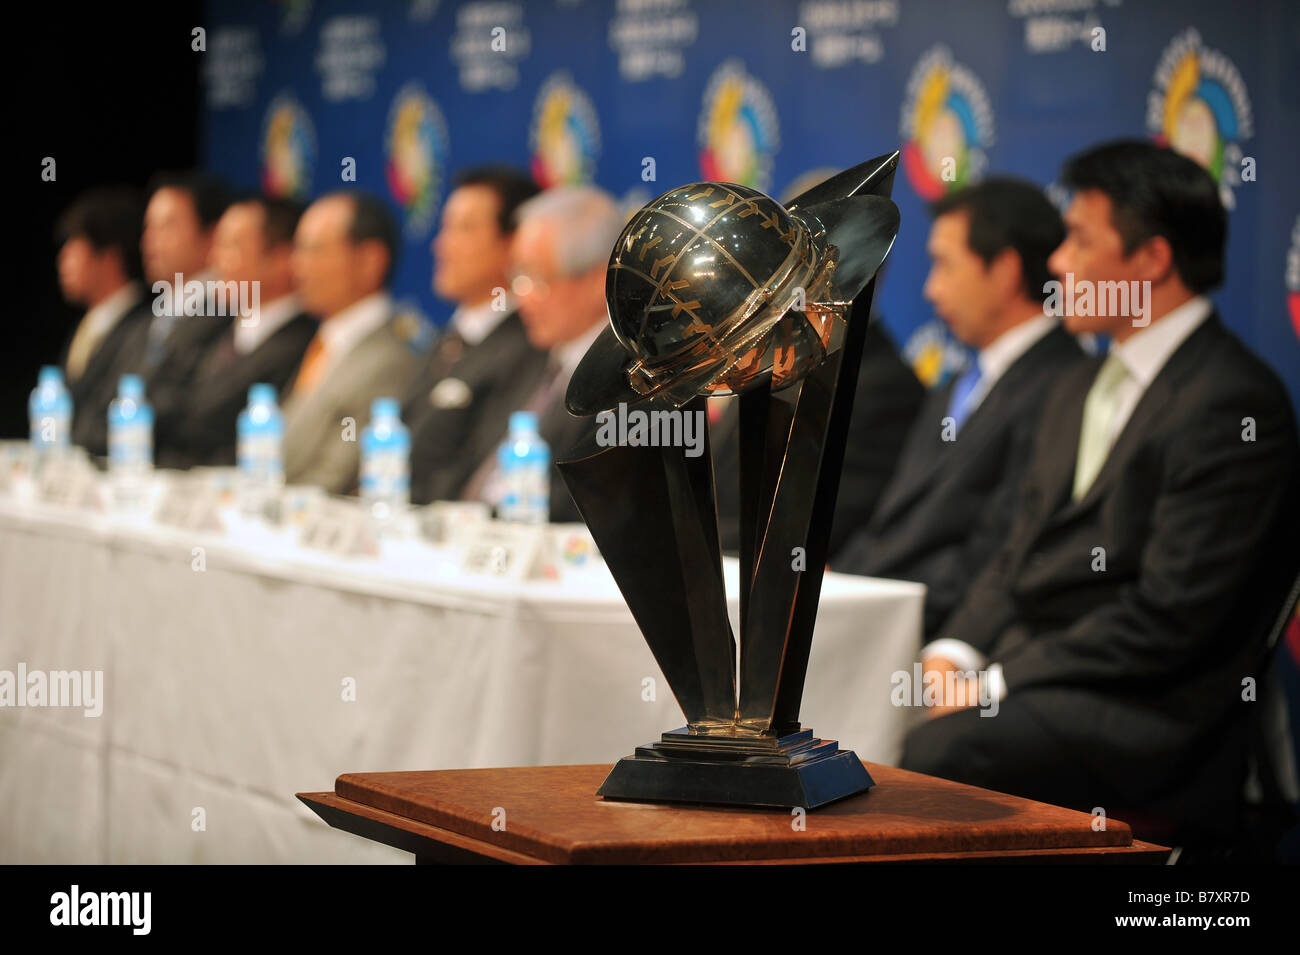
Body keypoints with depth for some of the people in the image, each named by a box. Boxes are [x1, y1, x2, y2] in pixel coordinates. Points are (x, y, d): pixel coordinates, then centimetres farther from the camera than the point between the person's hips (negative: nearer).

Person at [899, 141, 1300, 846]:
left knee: (932, 754, -32)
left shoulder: (1236, 404, -10)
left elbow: (1170, 615, -16)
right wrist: (953, 653, 1)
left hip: (1144, 715, -8)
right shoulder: (1081, 390, 21)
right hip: (1020, 670, 9)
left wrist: (997, 683, -15)